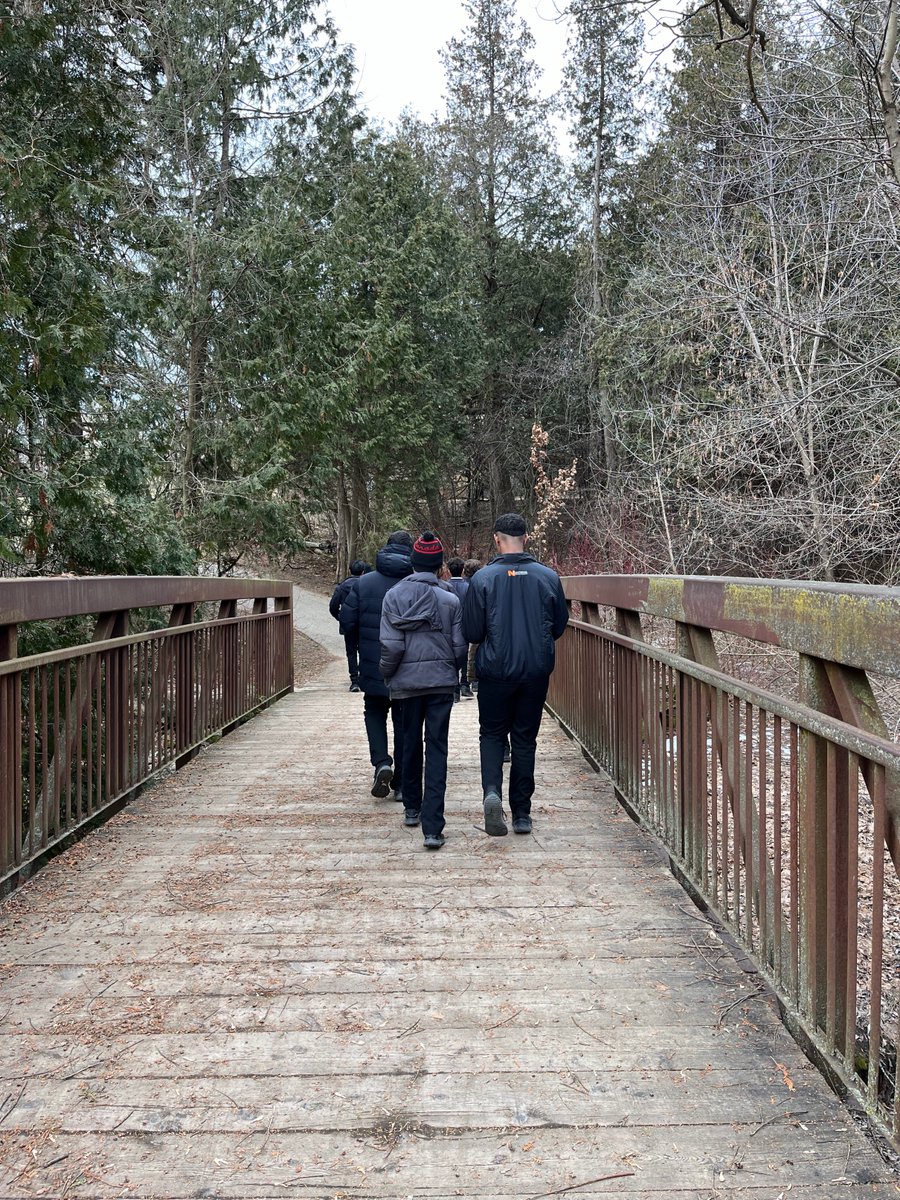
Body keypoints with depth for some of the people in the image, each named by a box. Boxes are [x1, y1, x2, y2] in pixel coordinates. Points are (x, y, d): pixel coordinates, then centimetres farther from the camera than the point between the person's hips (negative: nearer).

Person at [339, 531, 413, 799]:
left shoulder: (364, 583, -5)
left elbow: (346, 624, -5)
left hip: (374, 669, 0)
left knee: (374, 713, 20)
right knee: (403, 722, 12)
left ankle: (382, 762, -3)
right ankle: (401, 783, 15)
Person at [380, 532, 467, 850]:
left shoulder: (394, 595, -6)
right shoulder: (451, 599, -6)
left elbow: (391, 645, -9)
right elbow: (460, 647, -4)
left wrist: (387, 674, 8)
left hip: (407, 681, 1)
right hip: (441, 681, -1)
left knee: (411, 744, 19)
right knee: (437, 750, 0)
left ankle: (412, 809, 35)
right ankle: (433, 828, -7)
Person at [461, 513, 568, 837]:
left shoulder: (483, 578, -10)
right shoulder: (548, 577, -3)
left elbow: (471, 633, -7)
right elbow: (560, 626, 7)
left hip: (495, 670, -2)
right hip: (536, 671, 2)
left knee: (492, 734, 14)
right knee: (525, 738, 13)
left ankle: (492, 791, -10)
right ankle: (522, 813, 17)